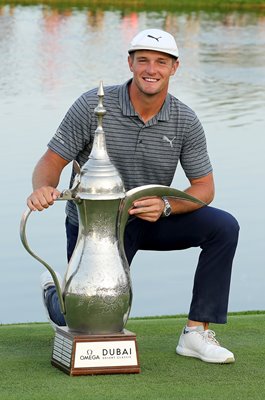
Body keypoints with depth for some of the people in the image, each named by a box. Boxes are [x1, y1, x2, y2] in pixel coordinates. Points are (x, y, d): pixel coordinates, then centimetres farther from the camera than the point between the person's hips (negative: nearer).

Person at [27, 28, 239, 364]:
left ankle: (197, 332, -13)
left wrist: (165, 206, -26)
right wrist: (43, 188, -40)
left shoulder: (185, 122, -9)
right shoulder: (92, 106, -17)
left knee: (224, 227, -20)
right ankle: (56, 291, 31)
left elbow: (204, 187, -6)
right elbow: (52, 161, -15)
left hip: (151, 220, 3)